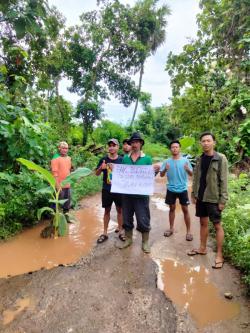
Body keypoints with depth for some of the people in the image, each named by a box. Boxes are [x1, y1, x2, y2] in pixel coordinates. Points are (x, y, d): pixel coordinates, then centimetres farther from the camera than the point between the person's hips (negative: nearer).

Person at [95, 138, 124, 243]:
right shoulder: (103, 159, -1)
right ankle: (105, 233, 22)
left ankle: (120, 231, 26)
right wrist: (101, 168, -17)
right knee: (107, 211, 11)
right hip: (106, 190, 1)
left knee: (119, 210, 11)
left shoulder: (122, 160, -3)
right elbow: (97, 174, 3)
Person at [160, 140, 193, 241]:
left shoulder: (185, 160, -4)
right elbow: (161, 175, -3)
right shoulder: (167, 161, -2)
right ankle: (171, 228, 28)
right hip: (171, 189, 1)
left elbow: (191, 174, -5)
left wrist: (187, 169, -26)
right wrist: (165, 170, -25)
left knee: (185, 209, 4)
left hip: (182, 189, -1)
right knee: (172, 208, 14)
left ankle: (188, 231, 16)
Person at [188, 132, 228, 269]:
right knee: (203, 223, 16)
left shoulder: (221, 159, -10)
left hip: (213, 198, -5)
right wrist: (194, 194, 8)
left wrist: (223, 199, -14)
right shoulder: (200, 159, 6)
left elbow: (224, 180, -12)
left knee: (217, 225, 5)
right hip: (201, 197, 5)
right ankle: (202, 248, 30)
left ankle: (219, 255, 16)